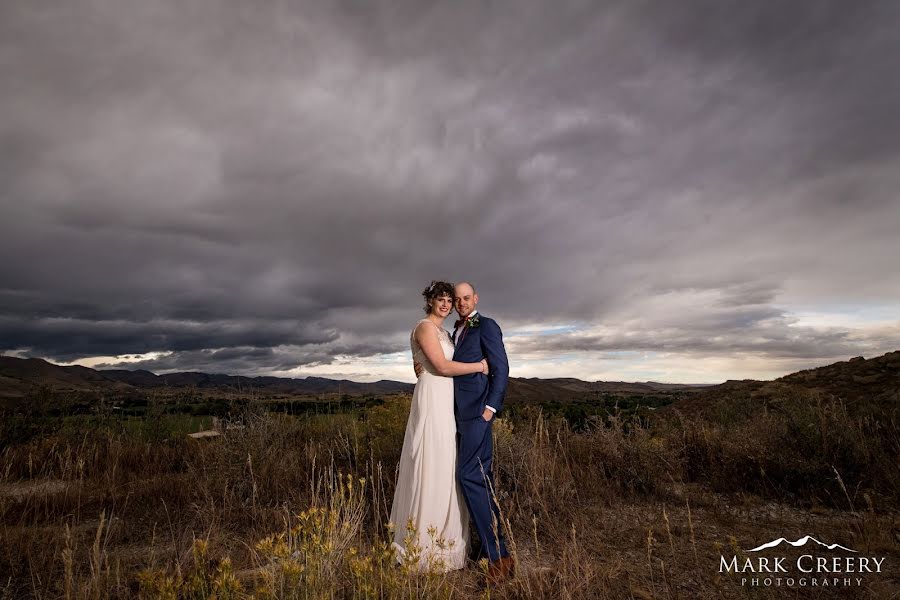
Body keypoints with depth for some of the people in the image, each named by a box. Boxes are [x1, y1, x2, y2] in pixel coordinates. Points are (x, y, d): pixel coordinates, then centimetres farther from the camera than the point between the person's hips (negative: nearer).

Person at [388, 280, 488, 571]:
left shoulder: (443, 331, 19)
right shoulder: (425, 327, -10)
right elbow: (442, 366, -17)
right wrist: (479, 366, -9)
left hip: (445, 402, 9)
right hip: (432, 399, -9)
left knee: (443, 467, 14)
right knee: (431, 467, -3)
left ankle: (439, 534, 26)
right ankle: (425, 544, 9)